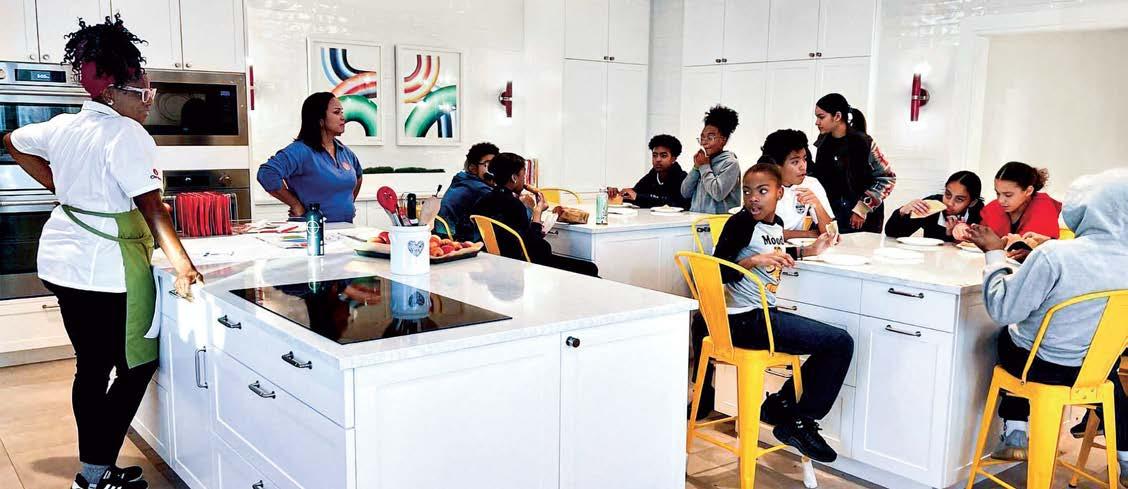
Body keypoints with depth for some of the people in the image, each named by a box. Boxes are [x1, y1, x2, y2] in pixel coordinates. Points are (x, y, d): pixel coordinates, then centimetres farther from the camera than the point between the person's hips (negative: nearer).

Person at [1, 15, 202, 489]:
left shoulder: (63, 126, 8)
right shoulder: (126, 134, -15)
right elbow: (151, 205, -24)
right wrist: (181, 262, -31)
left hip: (62, 262, 9)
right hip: (106, 270, -9)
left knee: (92, 367, 16)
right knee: (137, 366, 4)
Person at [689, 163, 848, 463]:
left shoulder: (777, 223, 12)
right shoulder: (741, 222, -12)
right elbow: (716, 272, -16)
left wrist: (808, 251, 21)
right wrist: (753, 261, -29)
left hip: (764, 316, 9)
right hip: (745, 321, -9)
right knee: (840, 343, -10)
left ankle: (780, 405, 25)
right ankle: (796, 421, 1)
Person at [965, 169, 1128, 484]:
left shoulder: (1054, 255, -32)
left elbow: (1003, 310, -23)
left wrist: (995, 254, -11)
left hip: (1040, 366, -4)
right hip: (1094, 370, 4)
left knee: (1009, 336, 32)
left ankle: (1015, 435, 31)